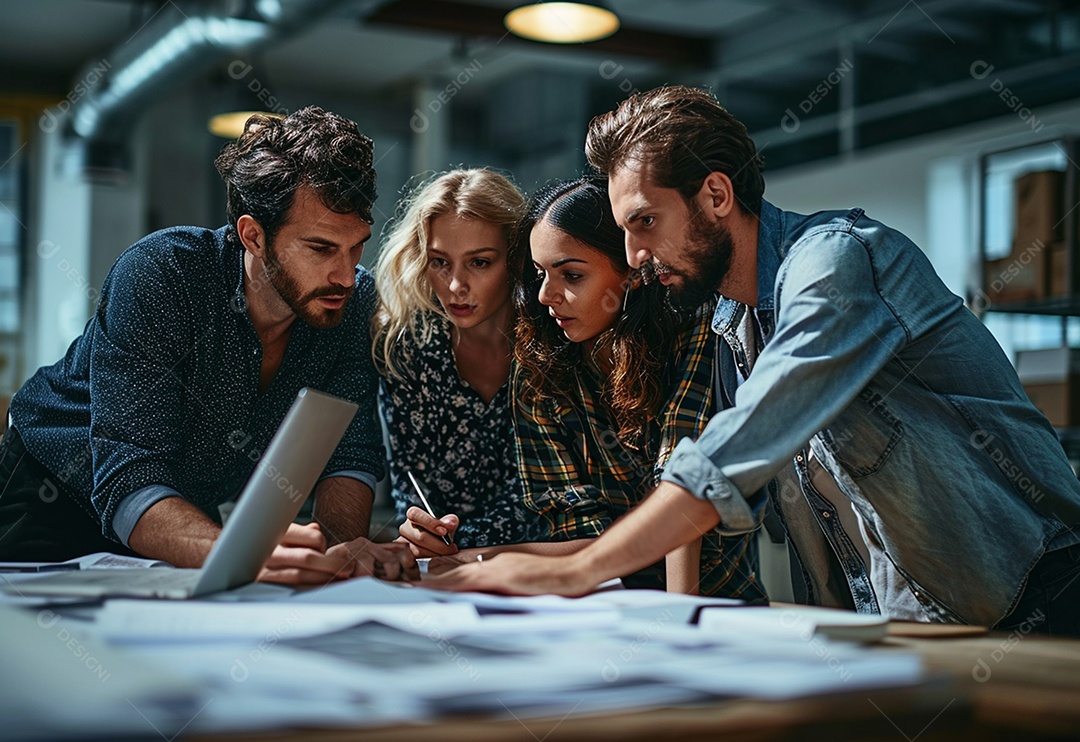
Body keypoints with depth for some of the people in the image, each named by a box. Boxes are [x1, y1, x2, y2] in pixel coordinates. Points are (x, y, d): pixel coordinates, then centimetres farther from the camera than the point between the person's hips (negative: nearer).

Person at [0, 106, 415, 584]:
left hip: (194, 509, 4)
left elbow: (348, 454, -15)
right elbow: (127, 487, -36)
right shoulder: (156, 274, -30)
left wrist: (339, 545, -38)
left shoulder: (354, 300, -16)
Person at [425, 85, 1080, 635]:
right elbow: (745, 490, 11)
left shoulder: (836, 257, -17)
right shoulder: (734, 328, 12)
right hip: (890, 629, 6)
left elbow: (741, 456, -28)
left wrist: (576, 572, -28)